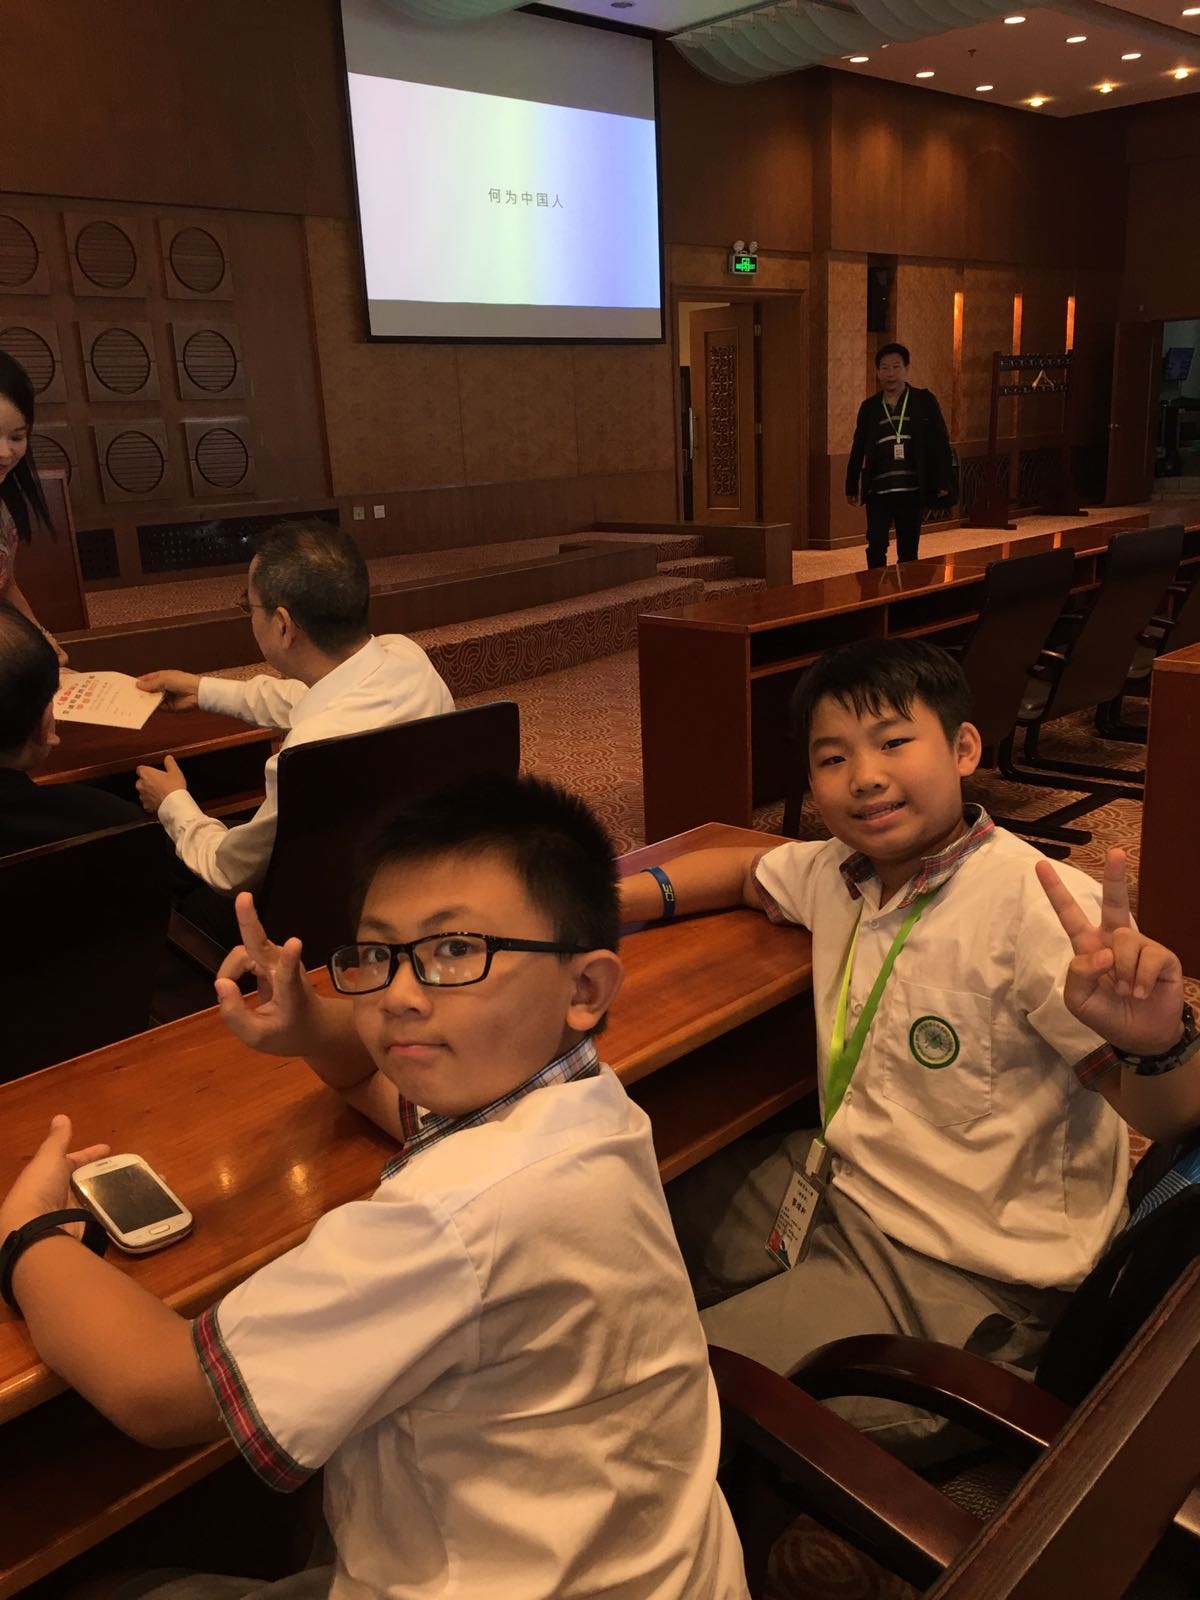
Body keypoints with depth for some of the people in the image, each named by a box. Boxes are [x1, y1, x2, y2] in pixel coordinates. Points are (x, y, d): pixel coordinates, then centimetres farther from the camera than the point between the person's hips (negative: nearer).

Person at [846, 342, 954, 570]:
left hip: (912, 491, -1)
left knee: (908, 551, 6)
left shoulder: (924, 401, 2)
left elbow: (940, 442, 0)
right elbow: (858, 449, 13)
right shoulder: (869, 406, 8)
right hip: (878, 492, 1)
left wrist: (943, 482, -7)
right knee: (876, 546, -9)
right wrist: (852, 486, 12)